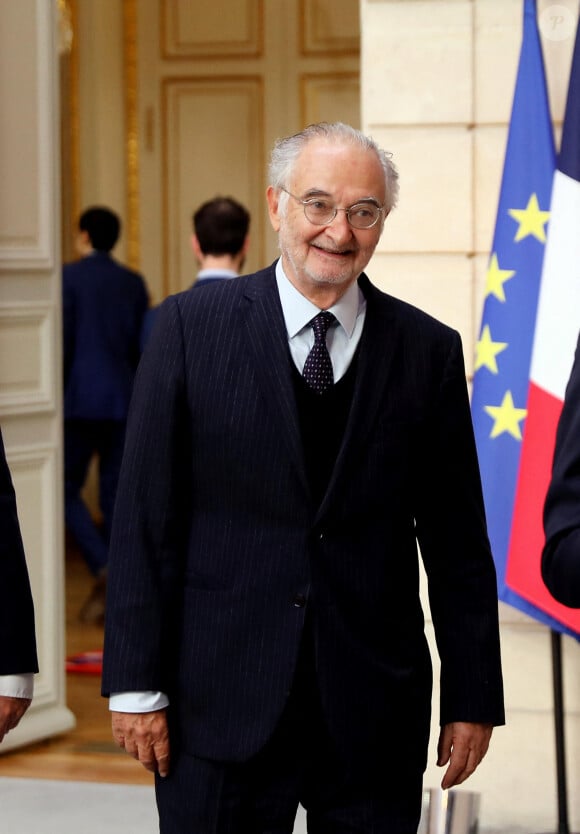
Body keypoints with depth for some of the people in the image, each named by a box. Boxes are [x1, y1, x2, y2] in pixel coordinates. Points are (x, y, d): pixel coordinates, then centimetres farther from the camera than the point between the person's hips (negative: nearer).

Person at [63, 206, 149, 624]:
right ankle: (109, 595, 8)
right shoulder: (134, 283, 9)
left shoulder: (69, 277, -5)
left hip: (82, 399, -5)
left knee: (68, 489, 5)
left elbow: (63, 341, -11)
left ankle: (103, 567, -17)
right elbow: (141, 346, 10)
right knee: (114, 496, 8)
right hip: (124, 400, 5)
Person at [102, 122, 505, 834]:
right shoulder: (191, 328, 0)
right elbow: (145, 520, -1)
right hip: (221, 705, -1)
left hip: (375, 712, 1)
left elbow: (456, 543, 6)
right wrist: (136, 683, -5)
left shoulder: (428, 350, 4)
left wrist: (473, 698, 4)